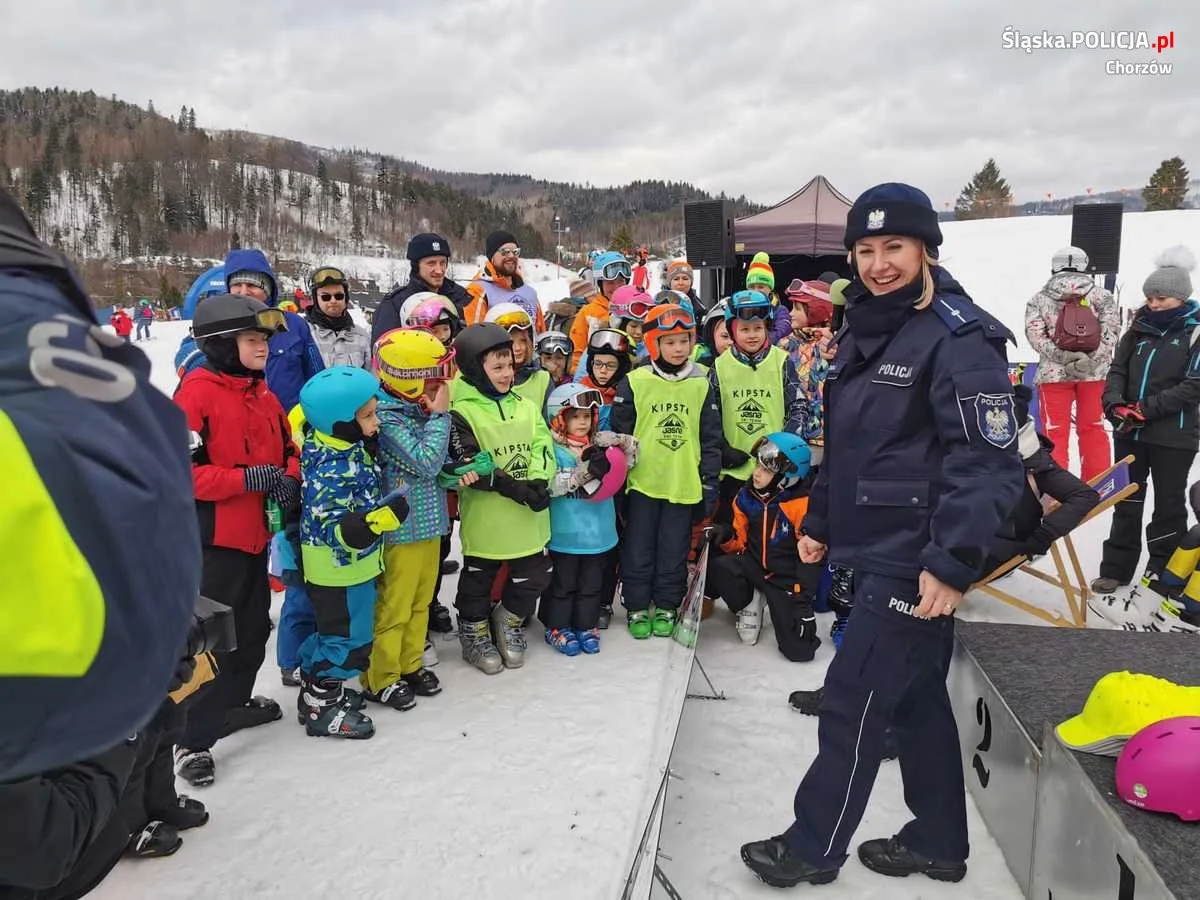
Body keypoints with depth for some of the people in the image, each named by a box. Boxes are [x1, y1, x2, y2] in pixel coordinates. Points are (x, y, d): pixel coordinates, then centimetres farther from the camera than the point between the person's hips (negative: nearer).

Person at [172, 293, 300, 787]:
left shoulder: (263, 395, 9)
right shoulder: (197, 394, -15)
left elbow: (288, 449, 18)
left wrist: (289, 479, -3)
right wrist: (247, 479, -25)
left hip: (255, 534, 8)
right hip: (213, 539, -8)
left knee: (253, 627, 20)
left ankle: (234, 701, 40)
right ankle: (193, 737, 12)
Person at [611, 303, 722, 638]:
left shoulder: (702, 384, 2)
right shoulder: (634, 383, -5)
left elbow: (711, 438, 6)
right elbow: (619, 433, 0)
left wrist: (710, 481, 4)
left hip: (684, 484, 1)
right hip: (642, 482, -1)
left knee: (674, 551, 11)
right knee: (639, 550, 8)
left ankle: (666, 607, 27)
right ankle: (637, 608, 23)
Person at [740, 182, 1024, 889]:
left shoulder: (959, 337, -15)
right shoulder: (867, 331, 12)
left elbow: (990, 461, -21)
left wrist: (953, 561, -25)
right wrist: (819, 521, 20)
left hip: (915, 561, -8)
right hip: (879, 549, 9)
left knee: (854, 701, 1)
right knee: (917, 697, 18)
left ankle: (813, 849, 19)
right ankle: (938, 843, 35)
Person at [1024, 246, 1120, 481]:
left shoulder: (1038, 299, 4)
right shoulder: (1102, 296, 6)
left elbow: (1035, 334, -9)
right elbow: (1111, 331, -4)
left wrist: (1061, 356, -15)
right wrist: (1090, 359, -13)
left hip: (1054, 372, -2)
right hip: (1094, 372, 2)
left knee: (1055, 432, 3)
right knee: (1093, 428, 12)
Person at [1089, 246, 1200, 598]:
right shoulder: (1140, 327, 7)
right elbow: (1118, 368, 8)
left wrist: (1147, 409, -20)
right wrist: (1114, 402, -10)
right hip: (1130, 432, 5)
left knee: (1169, 503, 8)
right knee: (1127, 501, 12)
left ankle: (1164, 572, 21)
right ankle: (1117, 569, 21)